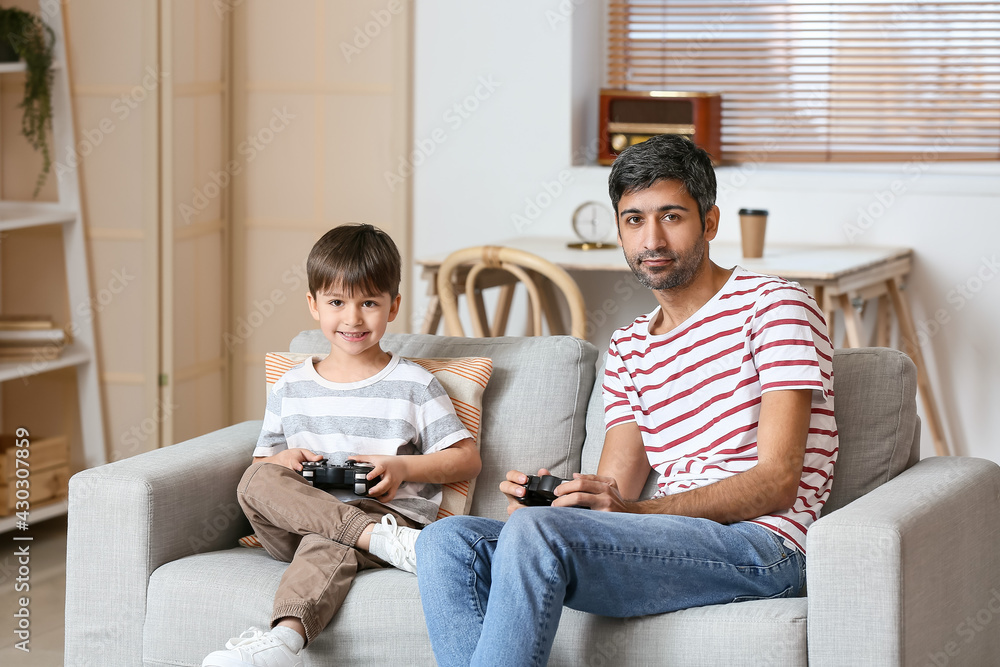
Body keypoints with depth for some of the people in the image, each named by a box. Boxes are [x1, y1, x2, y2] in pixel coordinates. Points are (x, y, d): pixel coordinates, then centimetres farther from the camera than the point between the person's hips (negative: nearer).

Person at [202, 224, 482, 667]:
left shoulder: (413, 386, 9)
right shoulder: (291, 388, 18)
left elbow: (468, 460, 8)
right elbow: (260, 462, 21)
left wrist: (405, 468, -8)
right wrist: (282, 463, -3)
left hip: (386, 511, -4)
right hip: (295, 524, 4)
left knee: (327, 543, -38)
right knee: (258, 478, -28)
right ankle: (383, 540, -40)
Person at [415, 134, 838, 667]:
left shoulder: (773, 305, -1)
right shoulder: (628, 349, 22)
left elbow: (777, 482, -11)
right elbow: (615, 489, 13)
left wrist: (631, 511, -22)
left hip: (760, 543, -7)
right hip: (667, 542, 7)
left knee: (535, 533, -30)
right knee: (447, 543, -12)